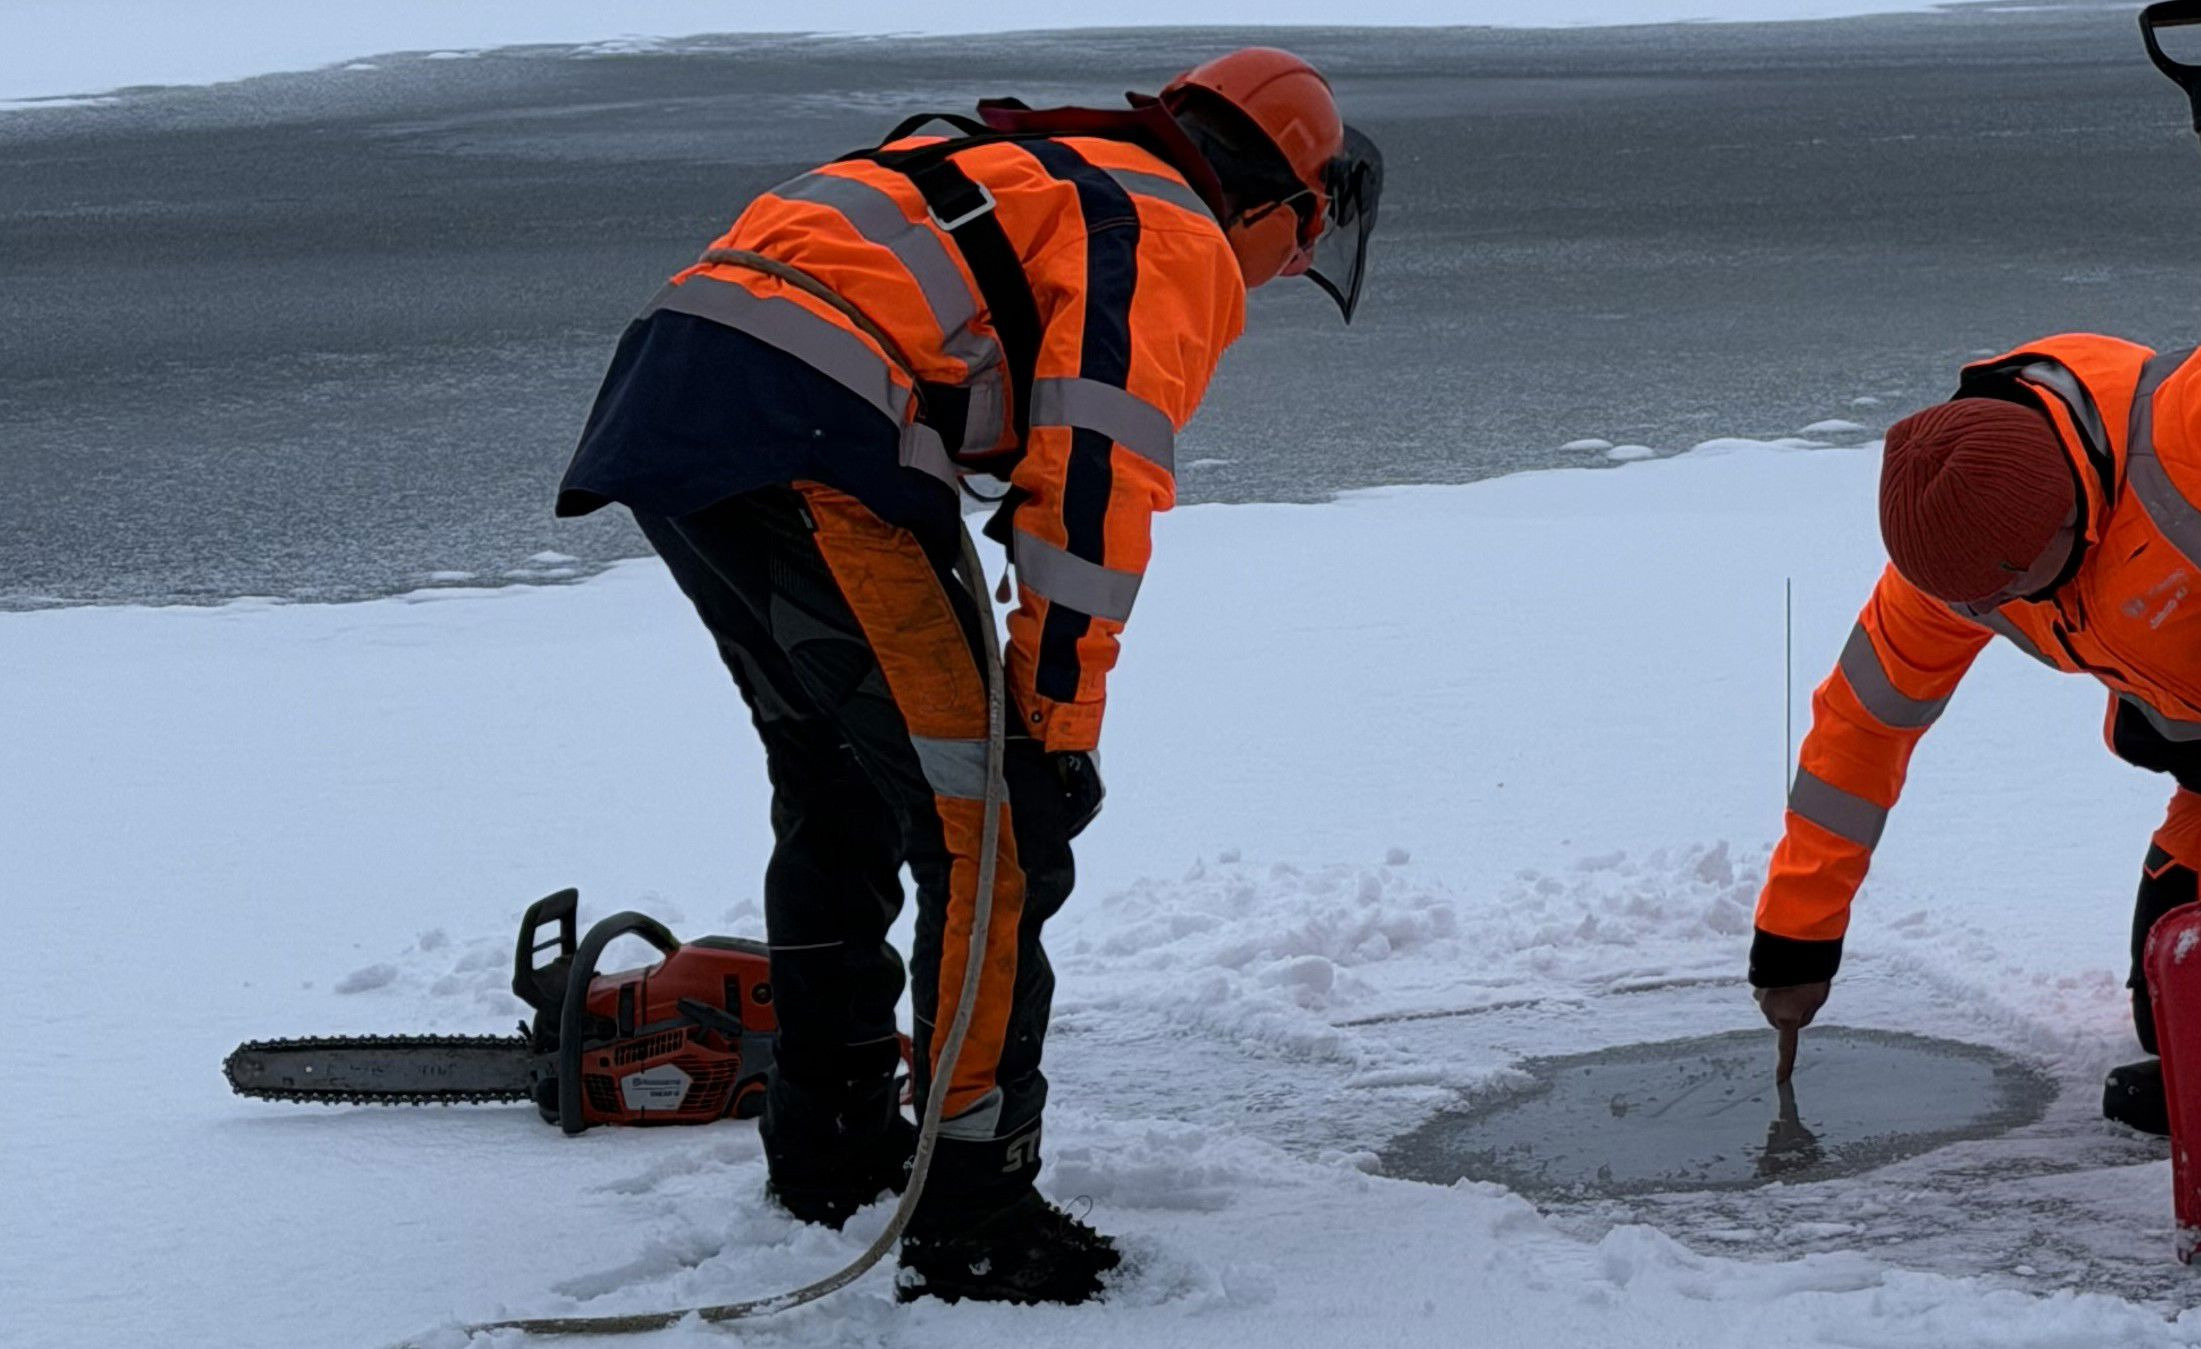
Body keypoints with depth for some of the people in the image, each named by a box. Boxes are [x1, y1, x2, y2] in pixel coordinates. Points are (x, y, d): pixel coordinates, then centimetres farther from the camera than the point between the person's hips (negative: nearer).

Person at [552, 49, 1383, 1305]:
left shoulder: (1025, 173, 32)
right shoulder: (1178, 243, 5)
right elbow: (1096, 480, -9)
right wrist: (1065, 709, -8)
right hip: (800, 443, -10)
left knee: (837, 791, 25)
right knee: (994, 829, -4)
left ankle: (831, 1148, 36)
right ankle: (974, 1221, -4)